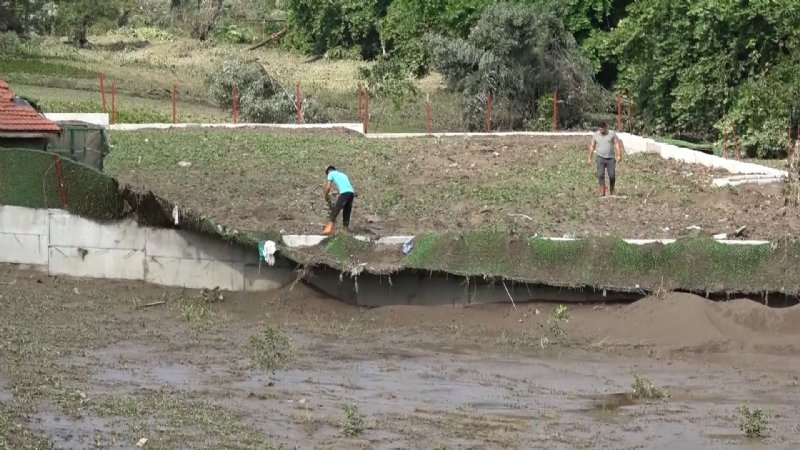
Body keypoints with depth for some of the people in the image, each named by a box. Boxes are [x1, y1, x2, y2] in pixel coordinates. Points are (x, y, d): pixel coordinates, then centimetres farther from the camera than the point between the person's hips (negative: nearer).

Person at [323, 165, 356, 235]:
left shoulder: (331, 174, 14)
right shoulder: (342, 174, 35)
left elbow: (328, 187, 4)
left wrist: (326, 197, 17)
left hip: (344, 193, -7)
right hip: (351, 192, 7)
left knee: (335, 210, -8)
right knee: (346, 212, 15)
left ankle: (329, 229, -19)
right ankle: (345, 230, 16)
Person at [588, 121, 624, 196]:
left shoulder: (612, 134, 1)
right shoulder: (595, 135, 6)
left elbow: (617, 144, -4)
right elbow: (592, 146, 11)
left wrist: (619, 155, -14)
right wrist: (590, 158, 9)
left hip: (610, 158, 0)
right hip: (600, 158, 1)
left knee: (612, 176, 0)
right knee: (600, 175, -11)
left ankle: (611, 192, 18)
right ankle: (602, 192, -12)